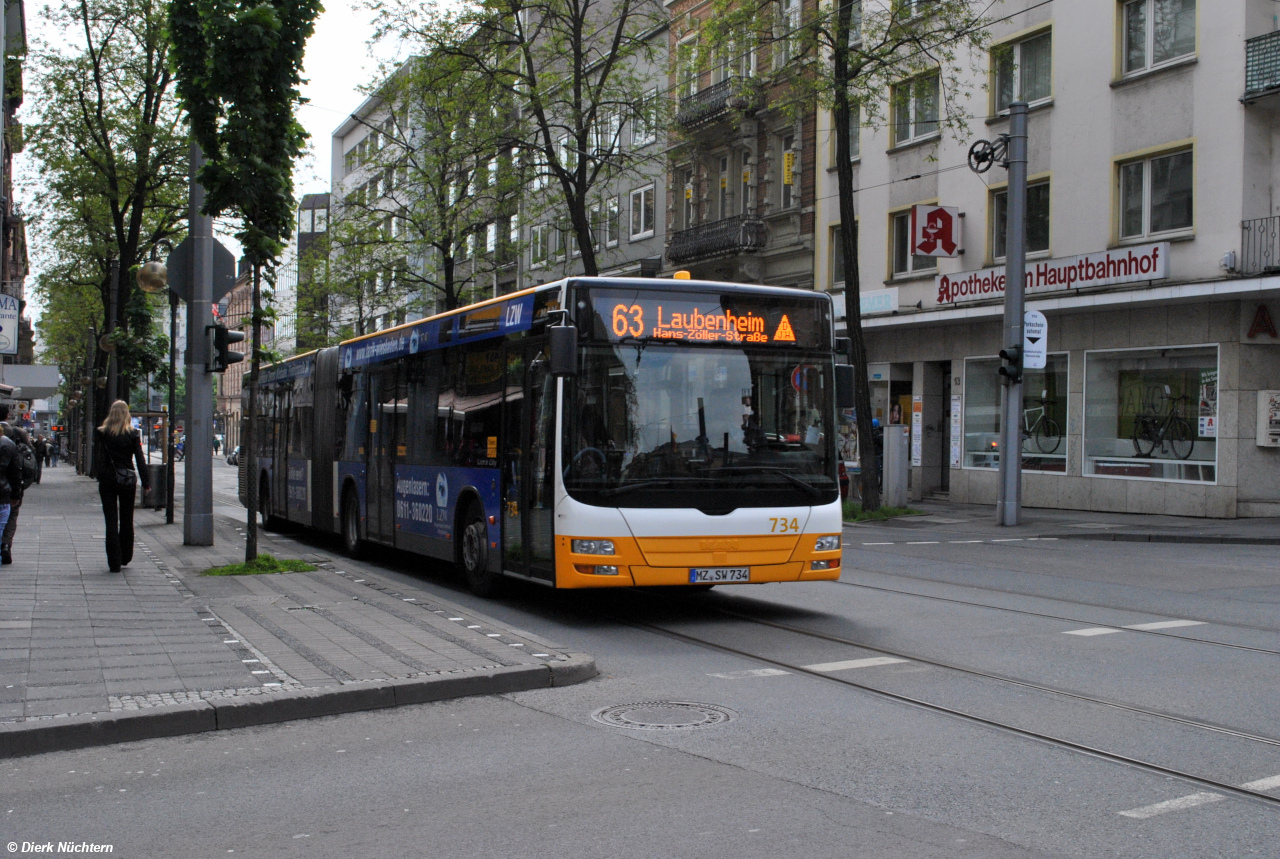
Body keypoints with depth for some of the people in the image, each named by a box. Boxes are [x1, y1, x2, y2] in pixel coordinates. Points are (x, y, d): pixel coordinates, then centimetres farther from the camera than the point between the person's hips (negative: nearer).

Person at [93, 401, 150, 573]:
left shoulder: (101, 433, -2)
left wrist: (100, 477, 6)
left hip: (107, 480, 0)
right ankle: (125, 557, 22)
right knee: (127, 519, 14)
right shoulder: (133, 434, -4)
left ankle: (114, 562, 0)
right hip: (128, 480, 0)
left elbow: (97, 458, -1)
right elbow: (140, 459, -3)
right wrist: (145, 482, 1)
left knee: (111, 521, 2)